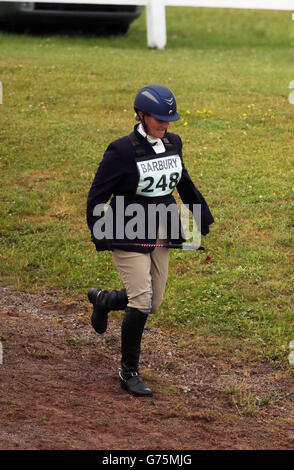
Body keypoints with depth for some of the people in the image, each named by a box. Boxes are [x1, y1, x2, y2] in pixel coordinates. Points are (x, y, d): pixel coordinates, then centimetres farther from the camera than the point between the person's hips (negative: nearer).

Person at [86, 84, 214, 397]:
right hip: (129, 235, -7)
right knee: (141, 301, -13)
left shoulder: (172, 143, 4)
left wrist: (201, 215, 26)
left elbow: (183, 181, 21)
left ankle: (103, 300, 41)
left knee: (152, 303, 10)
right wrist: (99, 235, -17)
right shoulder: (122, 150, -15)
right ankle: (129, 372, 2)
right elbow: (97, 195, -10)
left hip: (160, 234, 7)